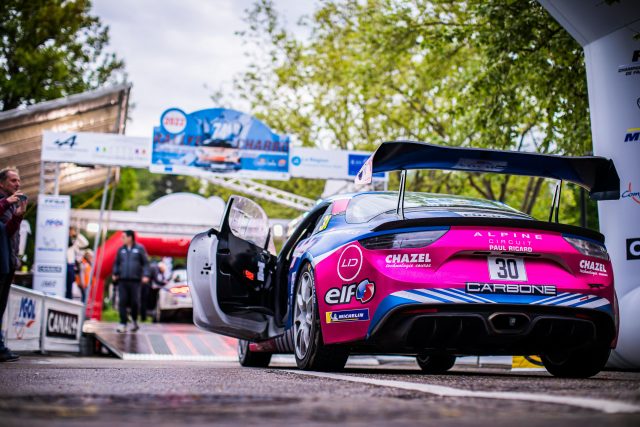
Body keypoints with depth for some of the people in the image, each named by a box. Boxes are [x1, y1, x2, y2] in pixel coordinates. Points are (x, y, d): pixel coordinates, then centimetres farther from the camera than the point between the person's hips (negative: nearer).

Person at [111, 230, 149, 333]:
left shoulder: (139, 248, 5)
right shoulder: (121, 250, 13)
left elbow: (145, 263, 3)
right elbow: (116, 263, 19)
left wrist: (145, 275, -7)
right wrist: (114, 273, 5)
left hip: (135, 280, -2)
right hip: (122, 280, 3)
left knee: (135, 302, -3)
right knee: (122, 302, -5)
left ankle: (134, 321, 20)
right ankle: (123, 324, -3)